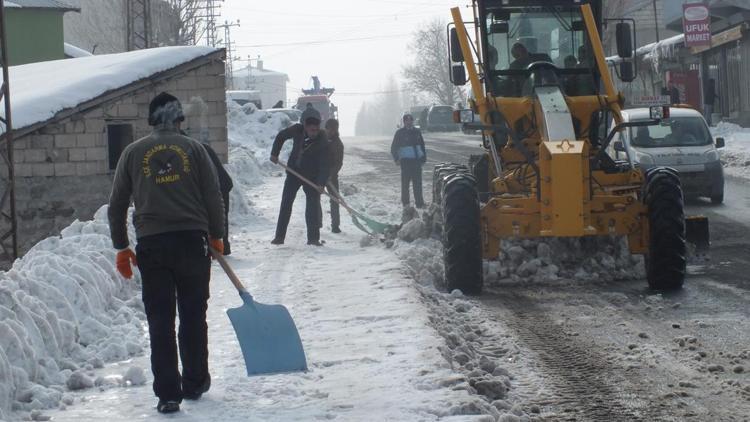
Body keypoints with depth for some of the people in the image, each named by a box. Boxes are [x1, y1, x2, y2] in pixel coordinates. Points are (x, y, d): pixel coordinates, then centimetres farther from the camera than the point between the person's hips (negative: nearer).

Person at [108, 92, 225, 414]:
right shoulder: (192, 148, 4)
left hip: (151, 244, 0)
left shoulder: (133, 152, 7)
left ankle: (167, 393, -4)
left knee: (160, 321, 2)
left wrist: (121, 246, 14)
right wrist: (216, 235, 15)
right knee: (193, 315, 13)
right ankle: (195, 384, 20)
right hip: (192, 239, 0)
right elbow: (213, 196, 2)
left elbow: (117, 204, 7)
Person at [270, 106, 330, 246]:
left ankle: (313, 237, -5)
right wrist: (274, 153, -3)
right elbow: (281, 136, 5)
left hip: (311, 176, -3)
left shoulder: (322, 142, -24)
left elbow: (324, 165, -28)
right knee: (286, 203, 5)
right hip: (294, 171, 3)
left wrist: (321, 183, -40)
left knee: (313, 204, -11)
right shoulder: (297, 130, -15)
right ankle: (279, 236, 11)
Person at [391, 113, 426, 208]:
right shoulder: (400, 133, -1)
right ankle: (405, 202, 6)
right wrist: (396, 159, -8)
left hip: (417, 160, 4)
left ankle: (419, 202, 6)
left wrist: (424, 157, 15)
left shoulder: (417, 132, 12)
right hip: (406, 160, -4)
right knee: (405, 182, -2)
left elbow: (422, 145, 21)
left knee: (418, 182, 3)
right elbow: (394, 148, 2)